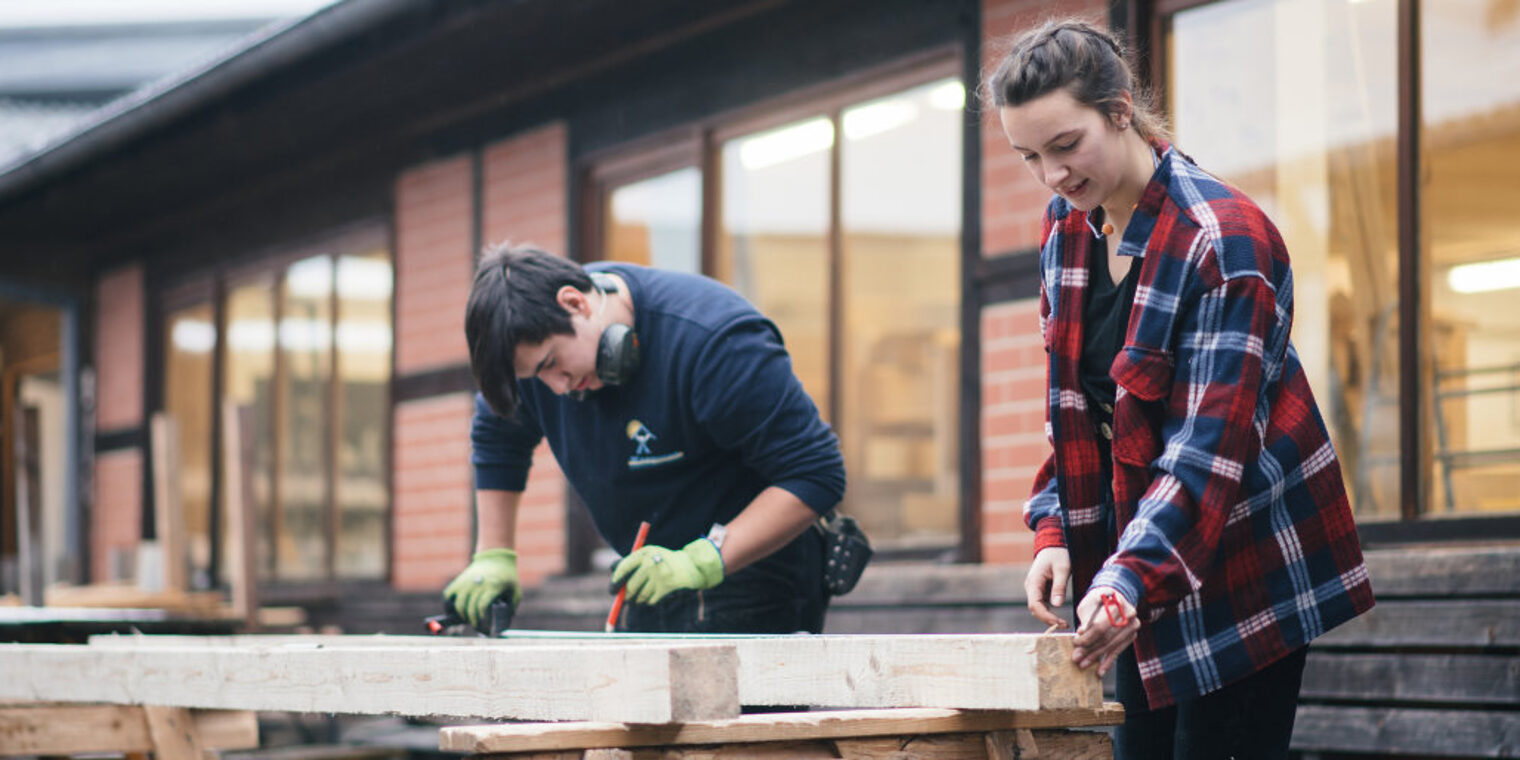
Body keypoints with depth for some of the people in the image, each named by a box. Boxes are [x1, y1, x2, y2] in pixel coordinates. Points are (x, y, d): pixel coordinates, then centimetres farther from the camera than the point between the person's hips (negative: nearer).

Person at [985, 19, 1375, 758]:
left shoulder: (1224, 240, -21)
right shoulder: (1067, 226, 3)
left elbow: (1213, 439, -27)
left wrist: (1127, 577, -37)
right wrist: (1054, 530, -4)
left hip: (1242, 569, -7)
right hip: (1139, 551, 7)